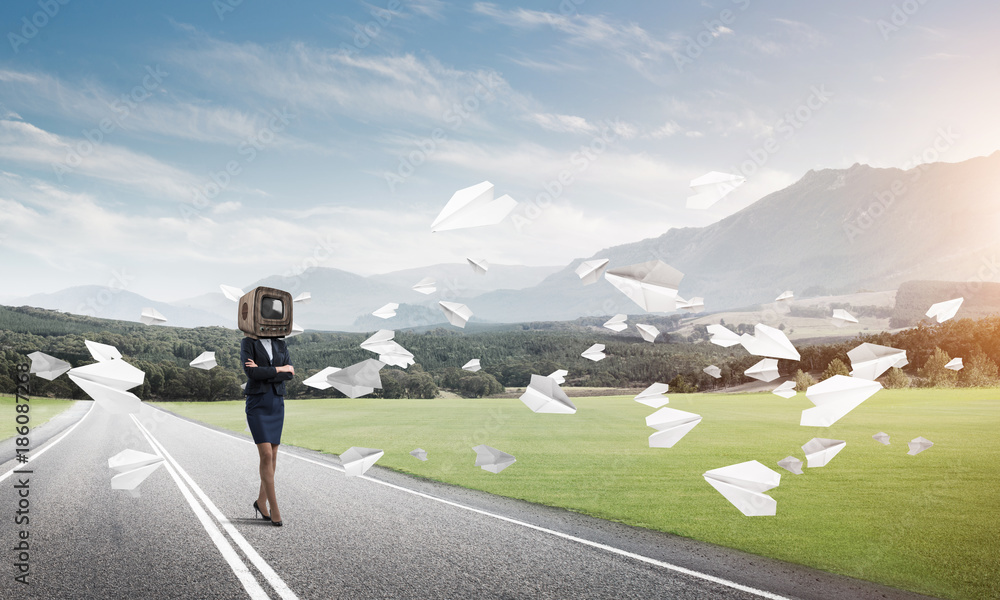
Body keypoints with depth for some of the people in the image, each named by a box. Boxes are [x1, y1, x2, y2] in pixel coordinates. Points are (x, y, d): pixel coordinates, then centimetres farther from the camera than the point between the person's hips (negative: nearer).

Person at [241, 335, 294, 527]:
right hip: (256, 403, -5)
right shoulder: (247, 343, -3)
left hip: (277, 403, 5)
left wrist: (263, 372, -15)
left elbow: (290, 373, -4)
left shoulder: (281, 344, 9)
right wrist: (279, 369, -10)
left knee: (273, 456, 8)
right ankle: (274, 509, -6)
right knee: (266, 455, -11)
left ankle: (261, 501, 24)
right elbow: (250, 372, -17)